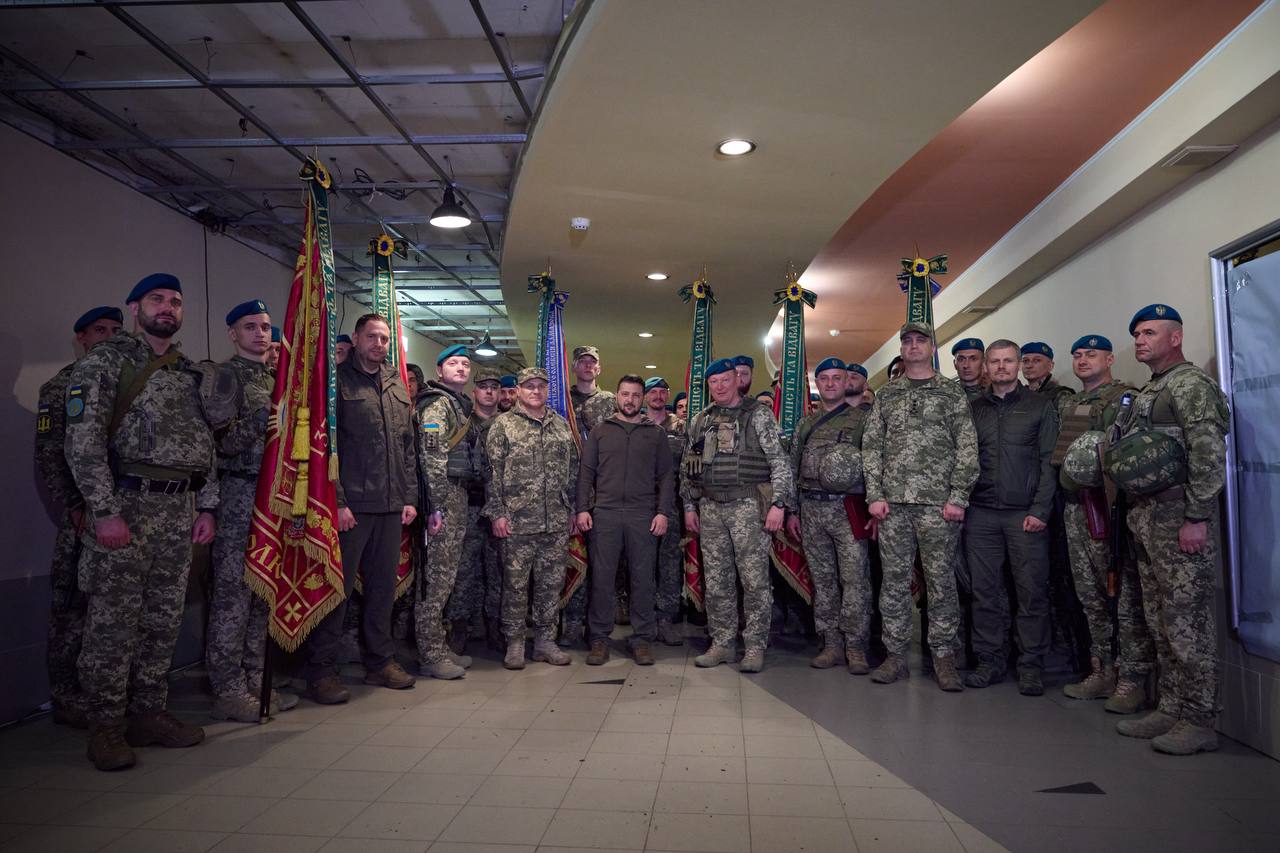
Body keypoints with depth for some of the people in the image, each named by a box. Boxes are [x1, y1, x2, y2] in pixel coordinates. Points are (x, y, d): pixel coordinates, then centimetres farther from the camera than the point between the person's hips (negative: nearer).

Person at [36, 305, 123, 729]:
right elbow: (48, 457, -3)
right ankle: (66, 697, 12)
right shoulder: (59, 388, 3)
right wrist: (75, 507, -12)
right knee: (73, 605, 1)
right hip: (84, 515, -4)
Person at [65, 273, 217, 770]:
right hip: (126, 505, -6)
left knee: (163, 622, 11)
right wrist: (104, 512, -17)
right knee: (112, 624, -2)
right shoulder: (106, 361, -2)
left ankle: (149, 713, 22)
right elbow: (83, 441, -10)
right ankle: (105, 728, 10)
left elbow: (205, 444, 18)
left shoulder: (189, 373, 17)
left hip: (178, 510, 6)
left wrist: (206, 507, 11)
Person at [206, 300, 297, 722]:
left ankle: (255, 682, 18)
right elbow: (223, 441, -13)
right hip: (239, 492, -7)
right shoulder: (226, 375, -3)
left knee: (263, 592, 10)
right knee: (234, 592, -5)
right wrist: (260, 419, -25)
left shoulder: (276, 377, 19)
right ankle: (228, 691, 3)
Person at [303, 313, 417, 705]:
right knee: (338, 587, -1)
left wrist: (409, 497, 10)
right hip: (350, 506, -6)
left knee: (383, 585, 13)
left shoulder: (397, 386, 15)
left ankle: (380, 661, 25)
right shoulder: (338, 381, -4)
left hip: (391, 507, 6)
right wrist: (337, 501, -15)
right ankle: (321, 671, 9)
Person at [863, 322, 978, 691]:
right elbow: (871, 446, 10)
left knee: (941, 581, 1)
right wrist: (874, 495, 0)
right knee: (894, 581, 5)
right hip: (893, 502, 3)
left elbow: (967, 449, 0)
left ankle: (943, 657, 12)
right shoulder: (886, 395, 14)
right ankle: (896, 655, 14)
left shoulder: (952, 393, 6)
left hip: (937, 504, -2)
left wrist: (958, 497, -8)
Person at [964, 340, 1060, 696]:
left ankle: (1030, 667, 10)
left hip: (1026, 514, -2)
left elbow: (1049, 461, 0)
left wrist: (1040, 510, -9)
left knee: (1032, 593, 0)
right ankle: (989, 662, 14)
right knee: (985, 593, 5)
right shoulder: (974, 408, 13)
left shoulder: (1040, 405, 6)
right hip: (980, 515, 2)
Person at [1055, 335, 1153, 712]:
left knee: (1126, 597, -4)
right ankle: (1102, 672, 21)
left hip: (1109, 506, -8)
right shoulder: (1068, 404, 20)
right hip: (1075, 507, 8)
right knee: (1090, 595, 12)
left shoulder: (1123, 397, -3)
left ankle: (1131, 679, 1)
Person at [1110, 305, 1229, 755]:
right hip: (1146, 520, 9)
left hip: (1179, 519, -9)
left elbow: (1209, 455, -16)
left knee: (1187, 622, -4)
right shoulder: (1147, 392, 20)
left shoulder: (1191, 384, -7)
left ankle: (1198, 721, 5)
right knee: (1161, 622, 13)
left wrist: (1197, 518, -20)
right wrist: (1135, 515, 16)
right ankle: (1170, 709, 22)